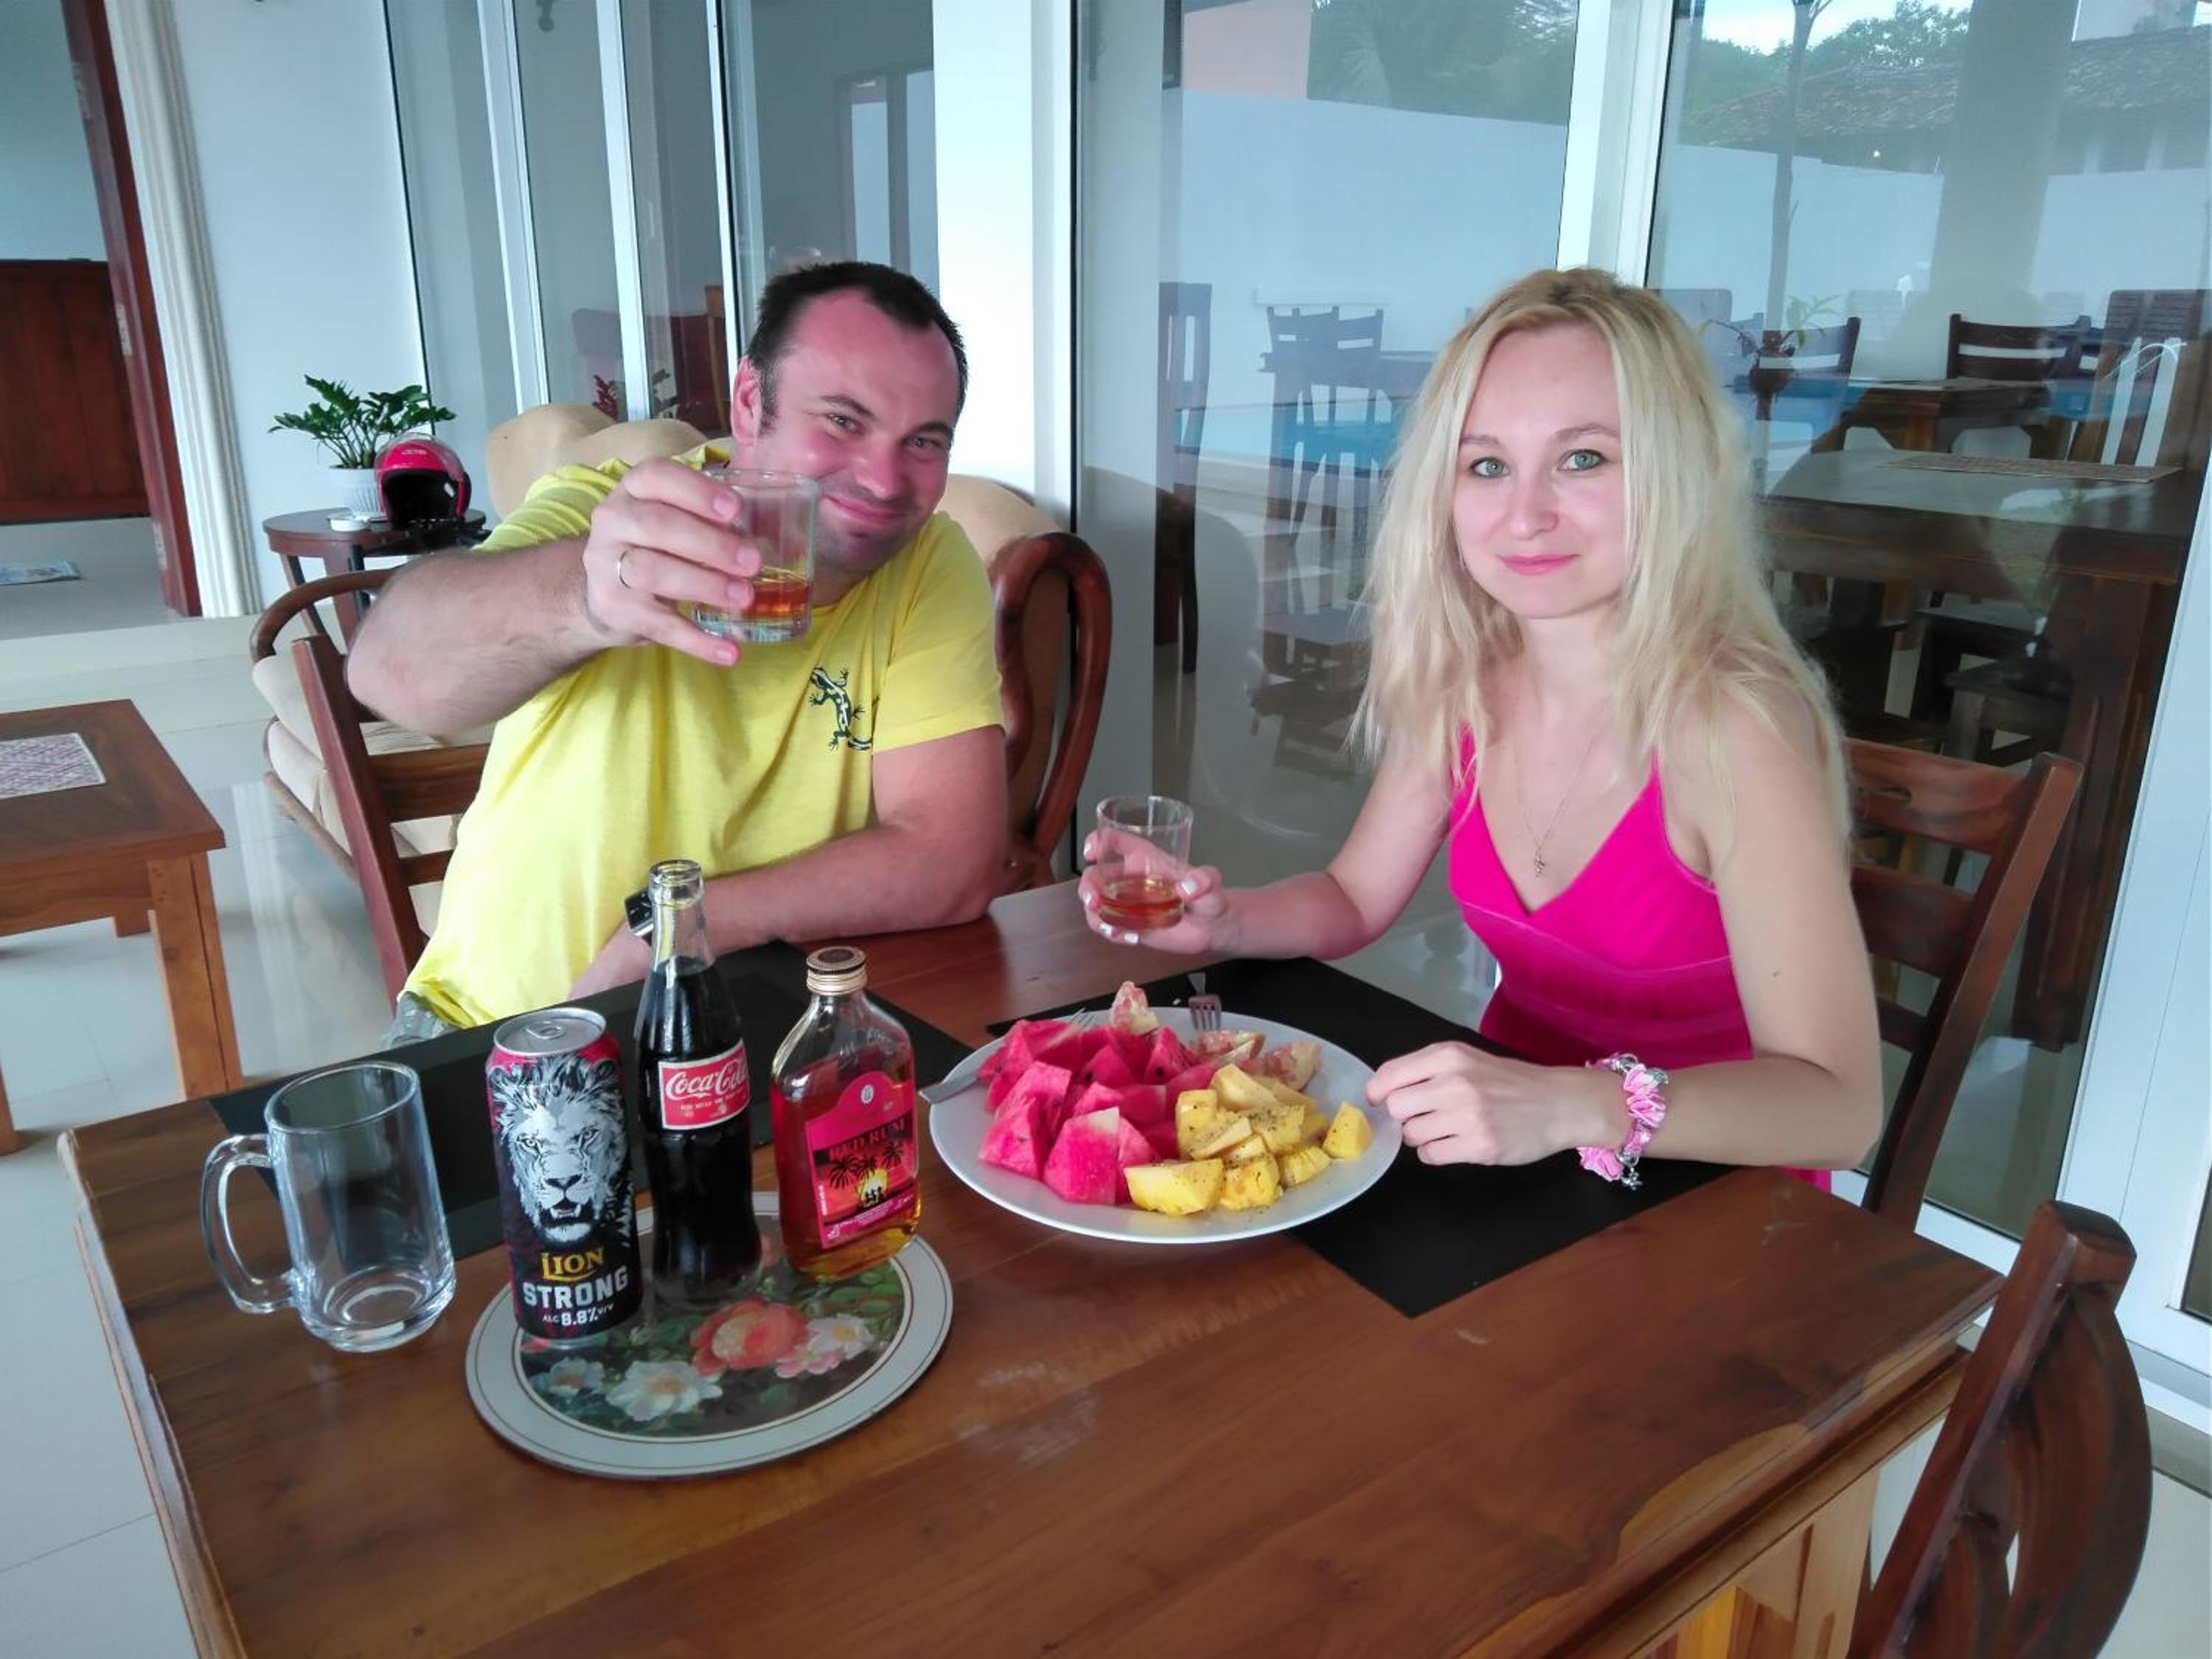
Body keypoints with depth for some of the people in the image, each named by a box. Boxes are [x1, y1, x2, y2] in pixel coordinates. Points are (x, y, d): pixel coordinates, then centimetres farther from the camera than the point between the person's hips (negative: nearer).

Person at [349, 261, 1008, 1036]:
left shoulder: (934, 570, -6)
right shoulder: (604, 513, -11)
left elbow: (956, 862, -14)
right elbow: (390, 668, -30)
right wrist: (583, 596, -50)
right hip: (500, 1029, -2)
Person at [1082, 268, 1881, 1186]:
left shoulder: (1728, 722, -23)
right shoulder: (1459, 682, -6)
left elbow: (1838, 1105, -24)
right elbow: (1352, 898, 7)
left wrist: (1576, 1109, -39)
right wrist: (1221, 919, -12)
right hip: (1516, 1165, 5)